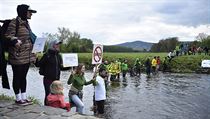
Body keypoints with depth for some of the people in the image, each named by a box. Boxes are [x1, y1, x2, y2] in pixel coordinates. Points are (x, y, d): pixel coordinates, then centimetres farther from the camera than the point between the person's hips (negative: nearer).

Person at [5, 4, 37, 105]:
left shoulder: (26, 23, 15)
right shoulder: (14, 22, -10)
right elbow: (8, 36, -14)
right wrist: (15, 41, -31)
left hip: (27, 56, 8)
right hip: (17, 55, -8)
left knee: (23, 76, 13)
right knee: (17, 77, 4)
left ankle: (24, 98, 22)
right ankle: (18, 99, 15)